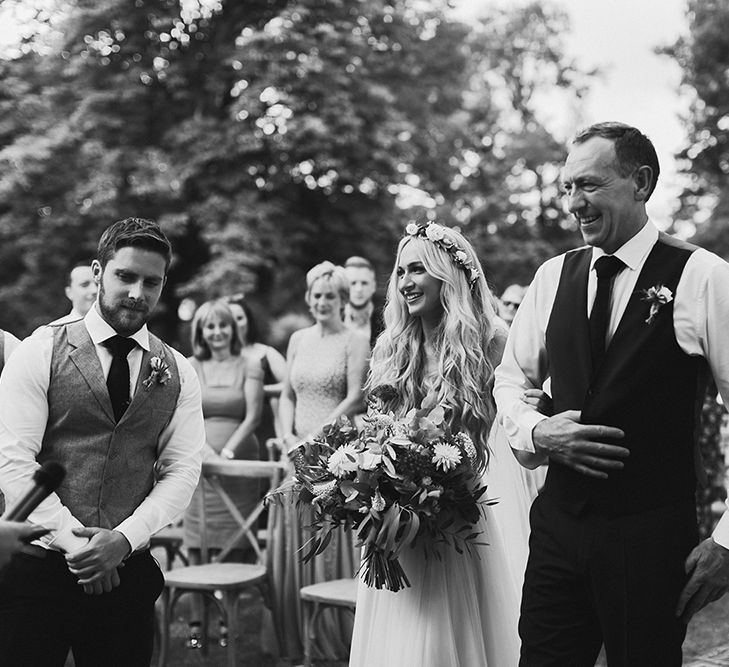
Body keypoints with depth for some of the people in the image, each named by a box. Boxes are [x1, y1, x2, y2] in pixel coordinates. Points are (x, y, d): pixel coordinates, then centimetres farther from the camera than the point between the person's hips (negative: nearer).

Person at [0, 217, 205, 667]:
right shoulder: (40, 353, -1)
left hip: (128, 569, 3)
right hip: (36, 565, -2)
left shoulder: (179, 374, 7)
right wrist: (73, 540, -15)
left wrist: (124, 538, -14)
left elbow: (183, 472, 1)